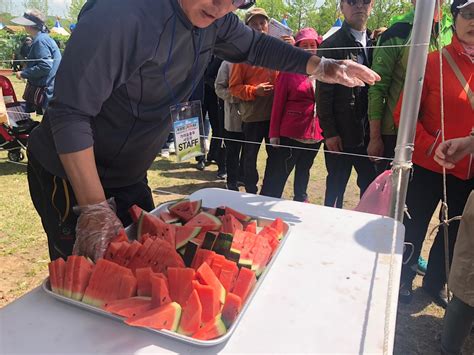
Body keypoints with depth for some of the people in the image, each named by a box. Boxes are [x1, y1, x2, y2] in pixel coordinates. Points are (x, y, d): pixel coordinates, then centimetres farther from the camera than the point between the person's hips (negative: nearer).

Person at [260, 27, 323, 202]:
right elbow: (278, 103, -5)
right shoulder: (289, 71, -3)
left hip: (314, 135, 5)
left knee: (303, 172, 22)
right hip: (290, 133, -4)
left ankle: (300, 201, 40)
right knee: (275, 180, -3)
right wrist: (274, 133, -8)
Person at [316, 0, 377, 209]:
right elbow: (323, 93, -7)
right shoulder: (331, 45, -2)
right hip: (341, 134, -4)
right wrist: (329, 132, -12)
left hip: (370, 134, 4)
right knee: (336, 188, 7)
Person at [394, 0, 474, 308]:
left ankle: (436, 283, 38)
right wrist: (432, 147, -19)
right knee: (415, 226, 10)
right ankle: (404, 279, 32)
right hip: (429, 166, -5)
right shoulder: (433, 62, -9)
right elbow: (403, 114, -11)